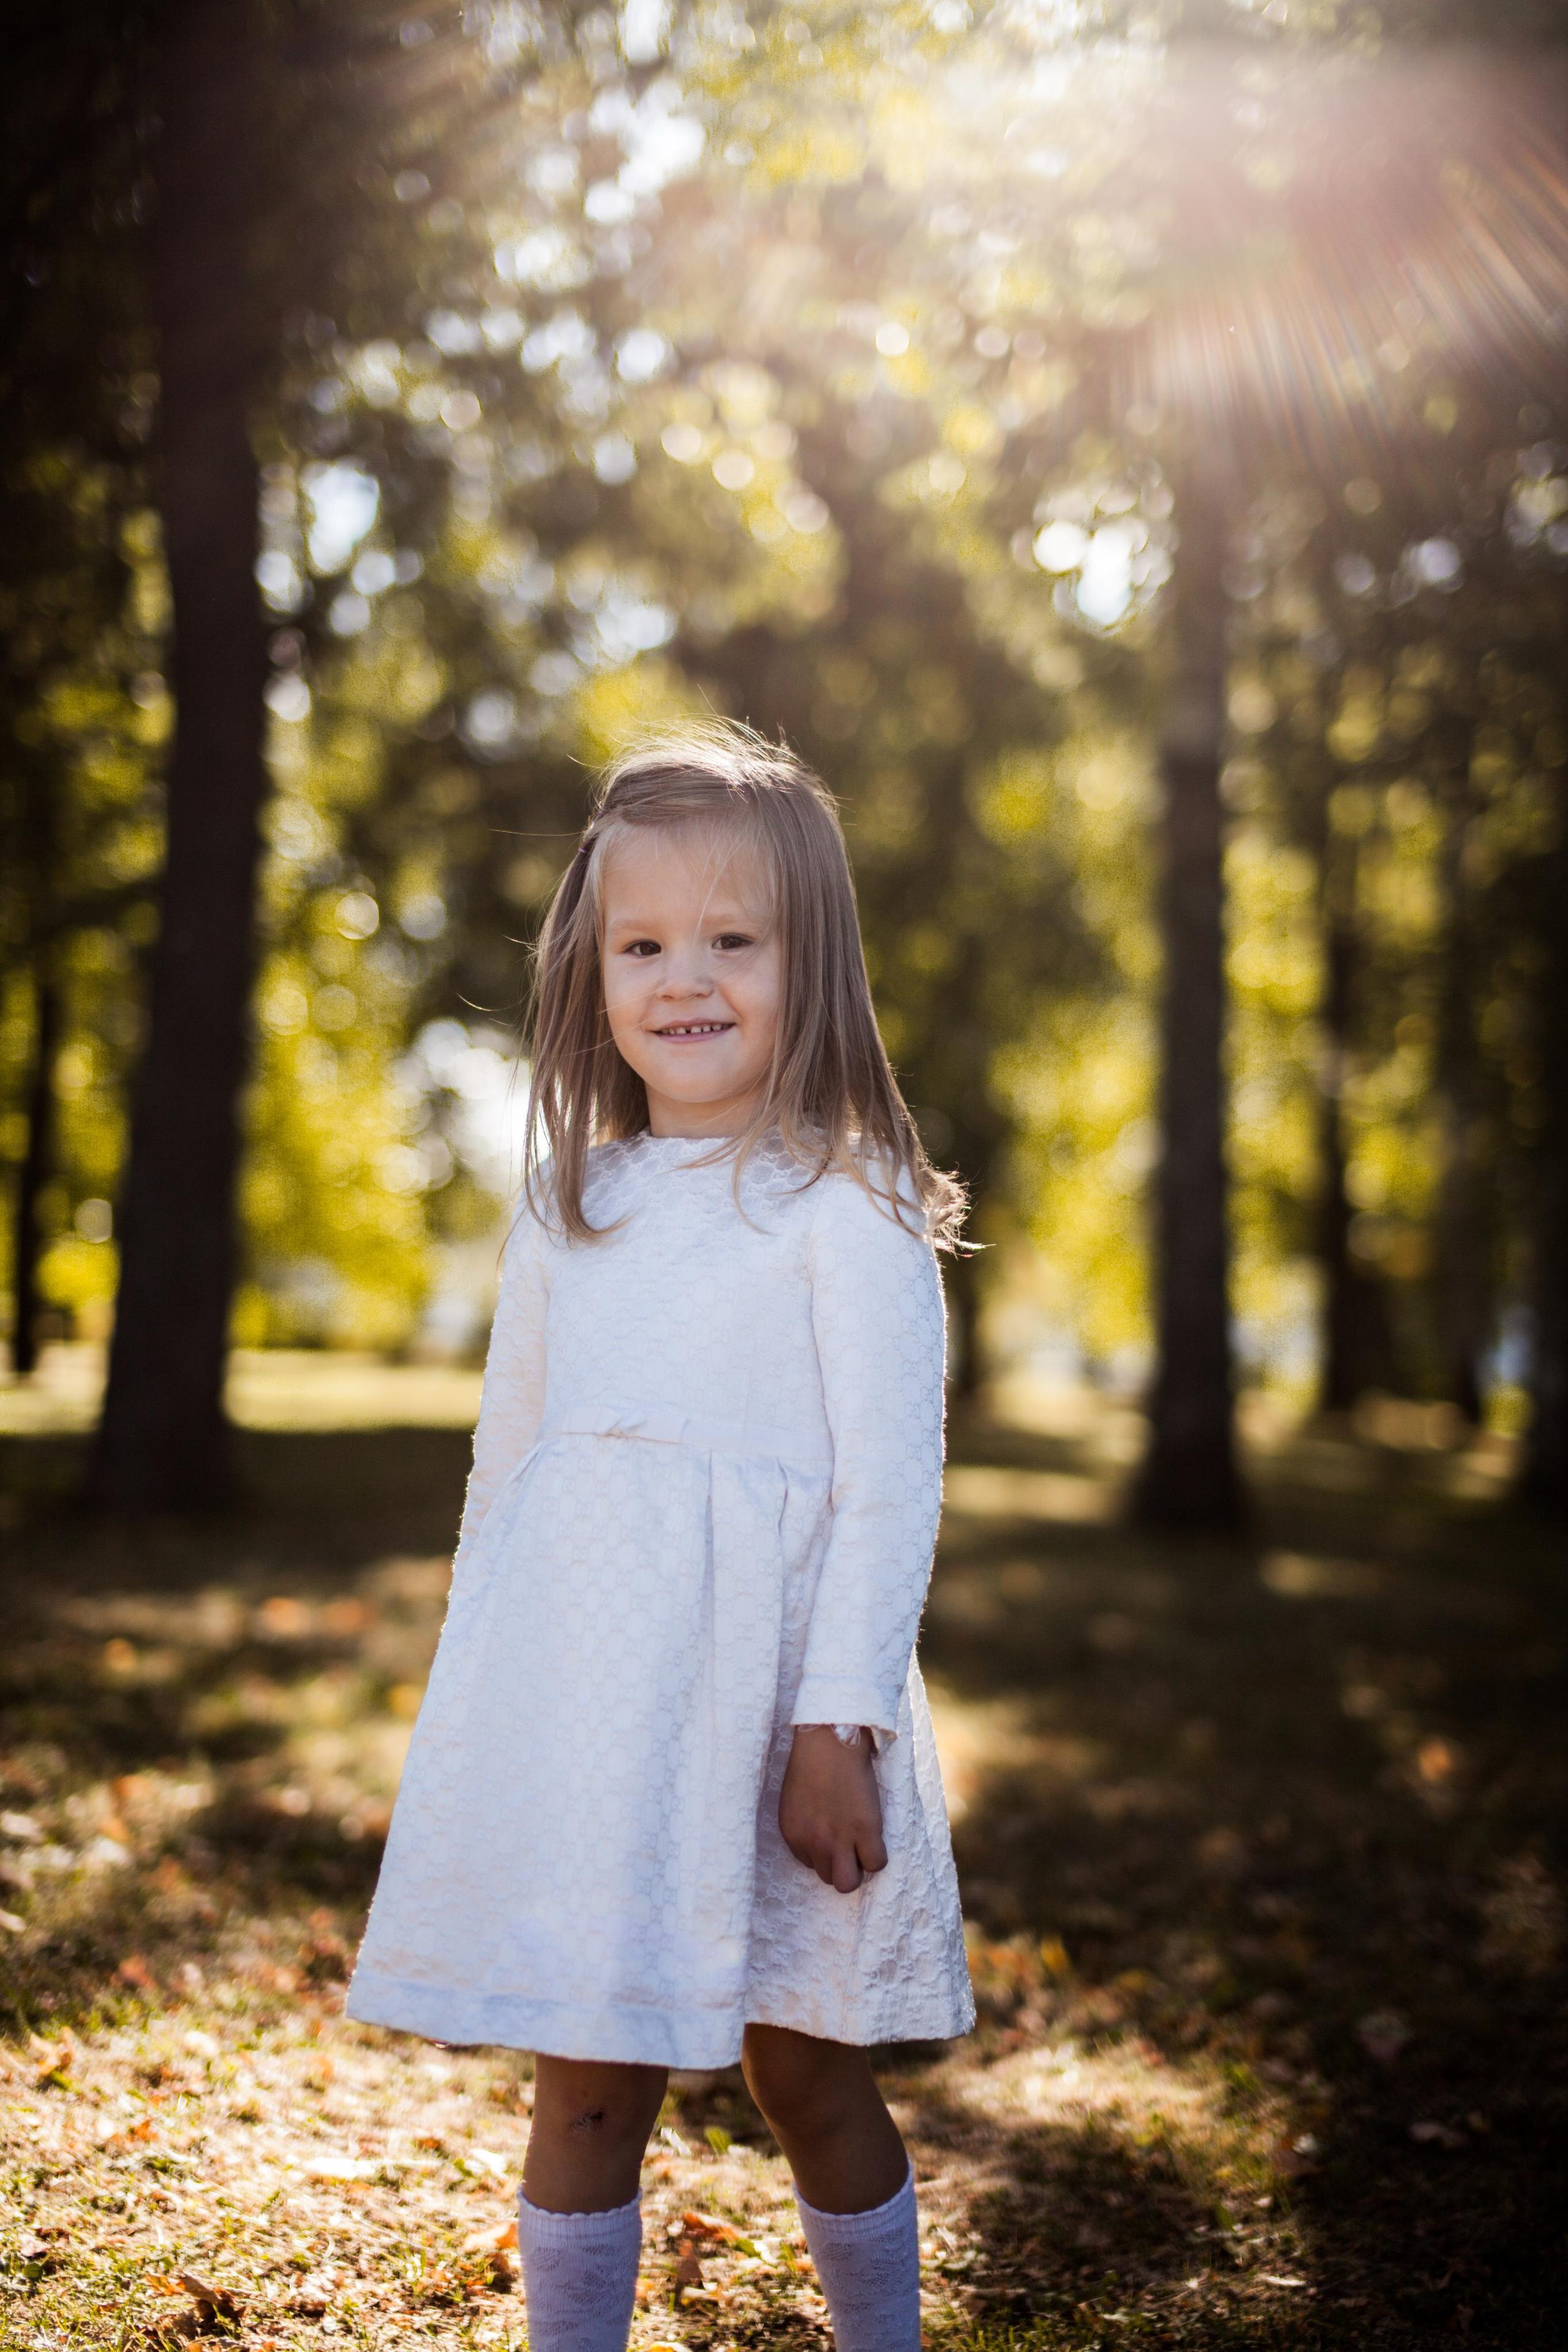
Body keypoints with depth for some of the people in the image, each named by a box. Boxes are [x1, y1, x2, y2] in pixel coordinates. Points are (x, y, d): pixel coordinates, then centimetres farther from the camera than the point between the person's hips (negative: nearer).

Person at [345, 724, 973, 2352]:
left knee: (807, 2080, 9)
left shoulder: (847, 1207, -5)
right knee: (584, 2083, 7)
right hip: (576, 1688, 4)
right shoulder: (571, 1206, 11)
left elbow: (892, 1483, -8)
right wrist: (477, 1697, 18)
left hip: (765, 1676, -4)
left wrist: (840, 1722, -14)